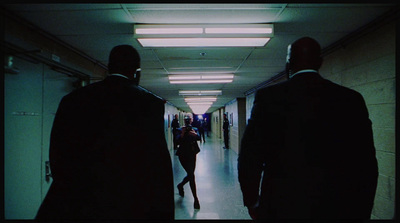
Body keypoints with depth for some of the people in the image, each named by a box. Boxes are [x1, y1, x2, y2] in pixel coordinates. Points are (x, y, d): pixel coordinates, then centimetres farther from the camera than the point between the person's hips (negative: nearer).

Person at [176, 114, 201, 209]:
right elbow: (178, 141, -14)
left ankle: (180, 185, 45)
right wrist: (182, 133, -25)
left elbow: (198, 138, -15)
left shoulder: (195, 129, 5)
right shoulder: (180, 130, -2)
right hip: (183, 154, -4)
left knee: (190, 175, 13)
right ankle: (195, 198, -7)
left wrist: (194, 134, -35)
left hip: (192, 154, 4)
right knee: (191, 175, -12)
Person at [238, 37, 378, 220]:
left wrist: (252, 202, 4)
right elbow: (366, 165, -1)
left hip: (282, 207, -1)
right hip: (336, 210, 2)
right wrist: (360, 212, 11)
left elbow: (249, 157, -10)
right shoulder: (351, 99, -2)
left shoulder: (268, 97, -10)